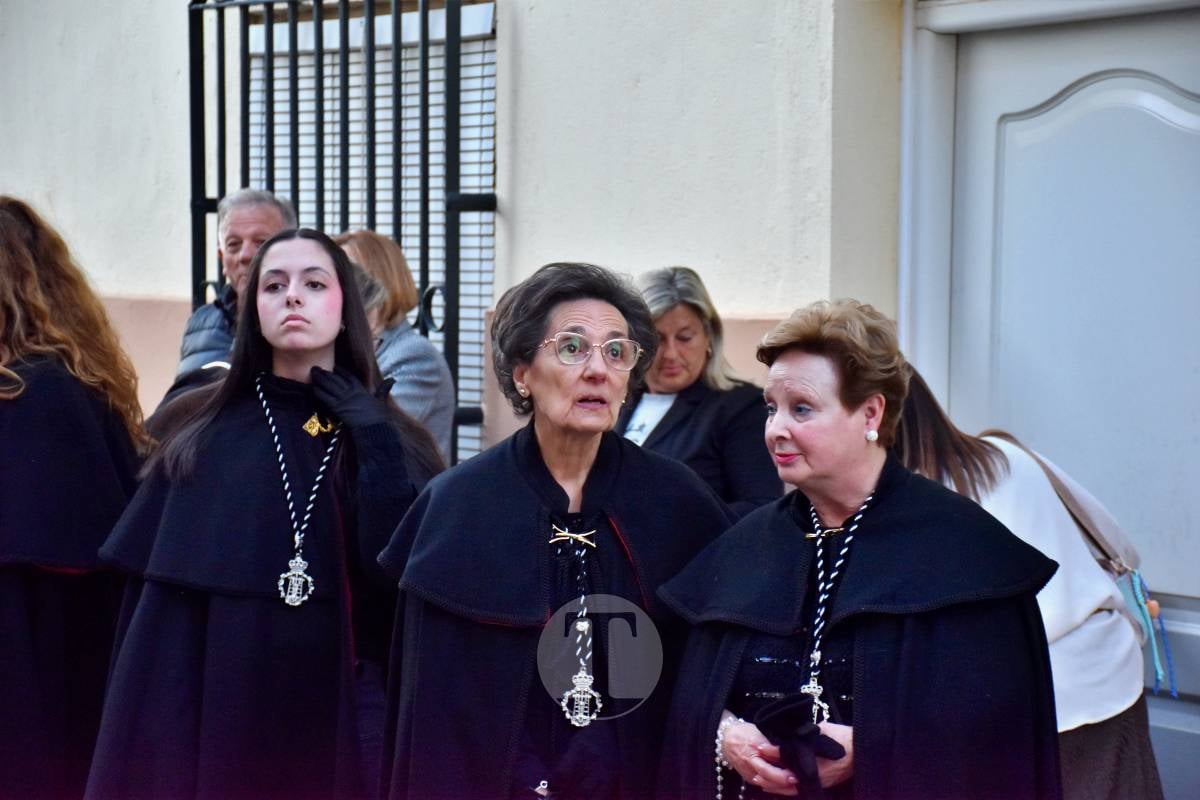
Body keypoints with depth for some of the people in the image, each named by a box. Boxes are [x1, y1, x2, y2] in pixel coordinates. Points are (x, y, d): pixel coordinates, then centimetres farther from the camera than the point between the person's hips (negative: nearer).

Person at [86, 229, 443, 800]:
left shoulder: (392, 441, 2)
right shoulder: (204, 441, 2)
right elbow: (154, 612, -1)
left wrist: (377, 448, -16)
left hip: (343, 723, 0)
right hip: (223, 726, 0)